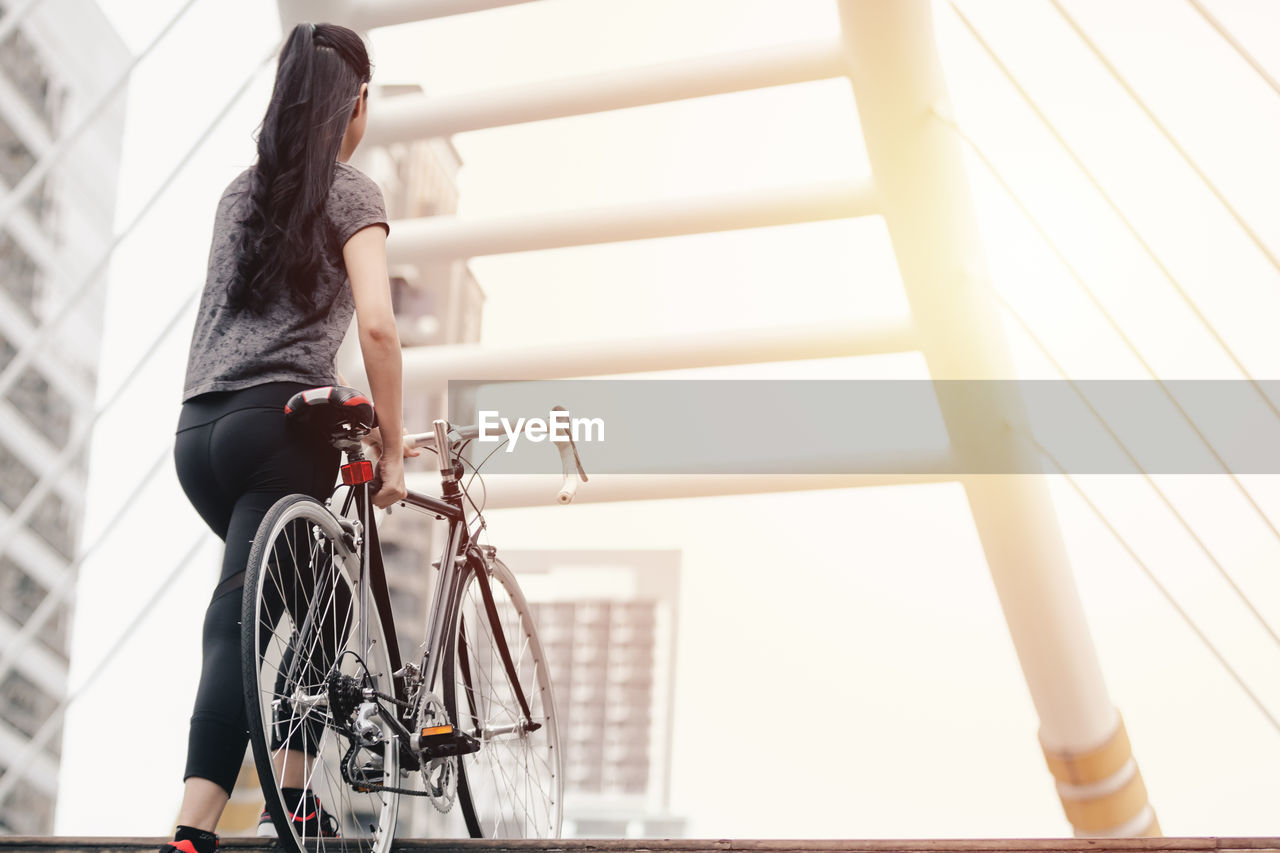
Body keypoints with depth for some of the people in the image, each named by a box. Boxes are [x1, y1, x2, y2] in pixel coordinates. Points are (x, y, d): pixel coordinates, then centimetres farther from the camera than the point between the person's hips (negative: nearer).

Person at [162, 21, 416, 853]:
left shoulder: (240, 190, 21)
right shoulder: (349, 190, 0)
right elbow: (377, 323, -12)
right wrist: (391, 447, -4)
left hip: (198, 432, 7)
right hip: (277, 424, -7)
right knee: (239, 628, -12)